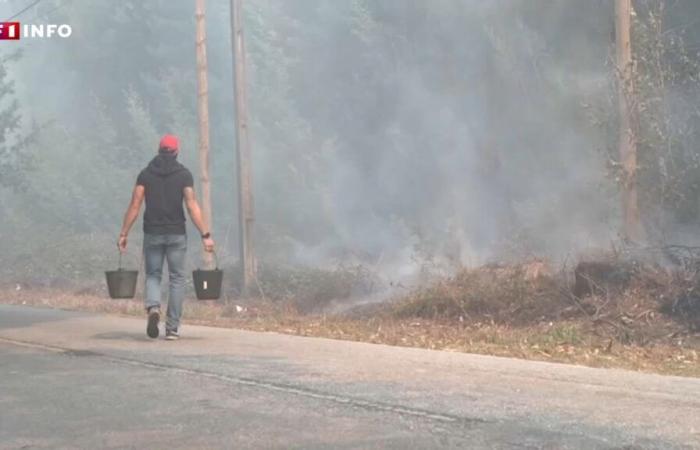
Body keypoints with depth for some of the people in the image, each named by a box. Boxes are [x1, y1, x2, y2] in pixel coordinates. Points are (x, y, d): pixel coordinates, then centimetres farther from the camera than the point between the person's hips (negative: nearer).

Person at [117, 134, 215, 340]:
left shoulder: (146, 174, 4)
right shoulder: (183, 174, -1)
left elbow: (134, 205, -1)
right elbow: (192, 206, -10)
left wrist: (124, 234, 2)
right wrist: (205, 235, -10)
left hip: (152, 233, 1)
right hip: (176, 234, -1)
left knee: (153, 275, 14)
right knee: (177, 279, 8)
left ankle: (153, 307, -16)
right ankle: (172, 328, 5)